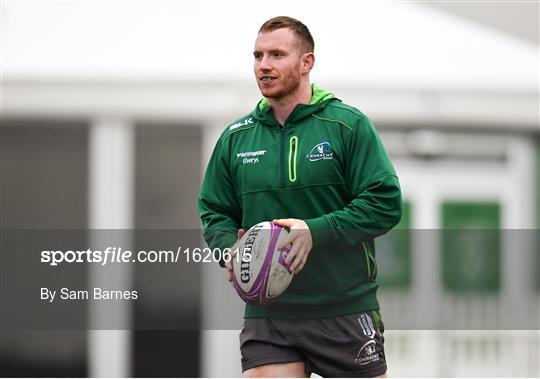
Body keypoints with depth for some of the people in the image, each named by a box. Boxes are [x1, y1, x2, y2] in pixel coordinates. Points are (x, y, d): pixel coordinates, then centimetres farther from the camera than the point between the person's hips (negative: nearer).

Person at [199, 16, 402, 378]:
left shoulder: (348, 124, -2)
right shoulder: (235, 138, 10)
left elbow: (385, 203, -8)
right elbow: (214, 212, 17)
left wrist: (316, 231, -20)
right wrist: (229, 250, -6)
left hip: (347, 311, -2)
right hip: (267, 315, 2)